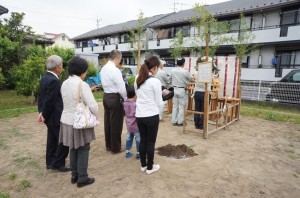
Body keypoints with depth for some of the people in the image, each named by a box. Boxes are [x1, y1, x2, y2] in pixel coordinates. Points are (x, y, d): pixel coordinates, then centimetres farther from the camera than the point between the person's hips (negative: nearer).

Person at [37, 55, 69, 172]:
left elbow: (40, 96, 11)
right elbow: (49, 101, -22)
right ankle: (57, 164, 13)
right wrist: (45, 115, -11)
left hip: (50, 116, 10)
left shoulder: (44, 78, 8)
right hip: (55, 117, -10)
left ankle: (50, 162, 31)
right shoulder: (54, 81, -23)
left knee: (52, 140, 19)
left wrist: (41, 112, 10)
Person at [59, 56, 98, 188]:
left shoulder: (64, 84, 4)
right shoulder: (82, 85, -18)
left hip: (67, 121, 7)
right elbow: (92, 105, -20)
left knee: (73, 148, 18)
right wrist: (95, 116, -2)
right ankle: (82, 178, 18)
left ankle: (74, 175, 32)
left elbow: (67, 102, 6)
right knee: (83, 149, 7)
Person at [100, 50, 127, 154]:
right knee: (116, 123, 3)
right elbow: (121, 88, -20)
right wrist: (127, 99, -6)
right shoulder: (115, 70, -19)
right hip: (115, 98, -9)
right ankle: (115, 148, 16)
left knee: (108, 122, 16)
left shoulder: (103, 68, 8)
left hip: (106, 96, 9)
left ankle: (108, 145, 30)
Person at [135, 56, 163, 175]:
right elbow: (159, 103, -8)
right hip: (152, 116, -6)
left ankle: (143, 165, 32)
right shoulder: (155, 82, -15)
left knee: (143, 140, 18)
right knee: (151, 142, 9)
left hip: (139, 115, 6)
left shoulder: (137, 80, 4)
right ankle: (150, 167, 24)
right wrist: (161, 94, 11)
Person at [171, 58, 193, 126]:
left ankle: (174, 121, 18)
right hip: (182, 90, -4)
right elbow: (191, 79, 0)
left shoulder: (172, 71, -3)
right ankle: (180, 122, 11)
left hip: (175, 89, 4)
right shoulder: (185, 71, -15)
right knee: (181, 106, 5)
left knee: (175, 106, 12)